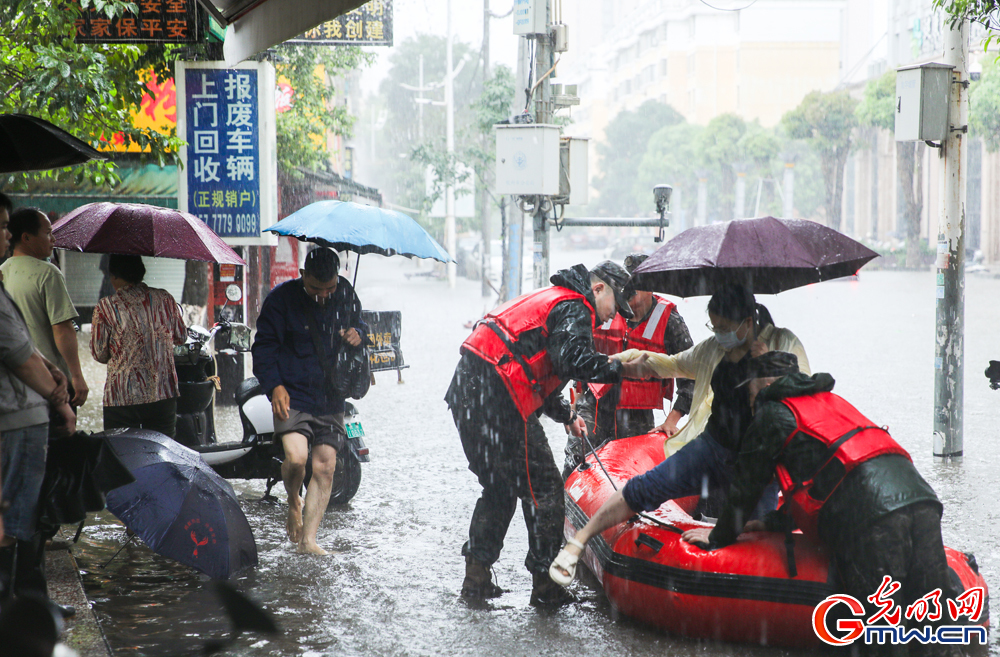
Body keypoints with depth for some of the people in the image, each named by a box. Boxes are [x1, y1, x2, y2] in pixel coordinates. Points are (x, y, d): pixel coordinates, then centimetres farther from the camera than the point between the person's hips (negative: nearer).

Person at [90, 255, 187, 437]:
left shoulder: (105, 307, -6)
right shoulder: (165, 299, 3)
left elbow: (99, 354, -3)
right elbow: (181, 337, 16)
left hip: (122, 397, -3)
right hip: (164, 394, 3)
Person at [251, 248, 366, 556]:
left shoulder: (345, 295, 6)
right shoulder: (282, 298, -7)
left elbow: (359, 324, 24)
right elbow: (264, 345, -3)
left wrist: (358, 334, -2)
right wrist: (275, 385, -16)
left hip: (330, 397, 4)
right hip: (293, 394, -4)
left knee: (325, 467, -1)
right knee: (296, 456, -23)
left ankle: (308, 540, 7)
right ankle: (293, 502, 11)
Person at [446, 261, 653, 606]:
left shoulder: (548, 299, 28)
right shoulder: (575, 309, -3)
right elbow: (573, 359, -22)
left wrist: (565, 415, 26)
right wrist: (621, 369, -16)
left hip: (467, 392, 10)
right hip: (498, 400, -10)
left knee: (499, 486, 21)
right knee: (543, 487, -2)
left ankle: (476, 577, 22)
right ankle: (545, 584, 2)